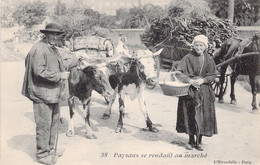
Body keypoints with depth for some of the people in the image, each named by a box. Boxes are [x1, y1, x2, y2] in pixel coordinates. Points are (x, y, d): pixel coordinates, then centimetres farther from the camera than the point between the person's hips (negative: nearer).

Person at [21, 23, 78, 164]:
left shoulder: (53, 49, 15)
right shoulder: (39, 49, -17)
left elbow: (61, 64, 29)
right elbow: (39, 72, -25)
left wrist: (76, 61, 31)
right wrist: (59, 76, -20)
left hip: (54, 93, 10)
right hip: (42, 94, -10)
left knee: (54, 122, 20)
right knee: (44, 125, -1)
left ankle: (52, 149, 35)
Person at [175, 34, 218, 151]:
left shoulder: (209, 60, 4)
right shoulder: (187, 58, -2)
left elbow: (212, 76, 2)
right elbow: (179, 73, -9)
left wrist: (202, 80, -15)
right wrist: (189, 80, -21)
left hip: (204, 92, 1)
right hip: (189, 91, -1)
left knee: (202, 116, 1)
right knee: (190, 115, 2)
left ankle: (199, 141, 14)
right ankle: (191, 140, 17)